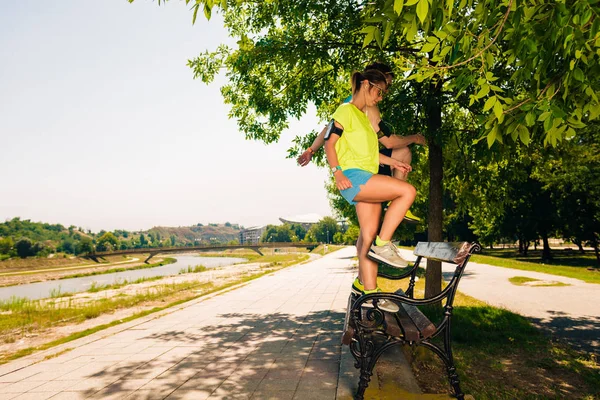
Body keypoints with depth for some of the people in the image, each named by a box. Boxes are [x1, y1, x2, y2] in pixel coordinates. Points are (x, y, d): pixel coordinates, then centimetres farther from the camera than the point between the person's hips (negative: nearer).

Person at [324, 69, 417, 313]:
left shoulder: (364, 116, 26)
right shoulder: (346, 111, -2)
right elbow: (330, 143, -10)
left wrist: (392, 162, 23)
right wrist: (337, 172, -23)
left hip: (367, 181, 9)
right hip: (353, 177, -9)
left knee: (369, 234, 3)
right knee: (408, 191, -20)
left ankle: (369, 289, 6)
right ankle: (383, 245, -13)